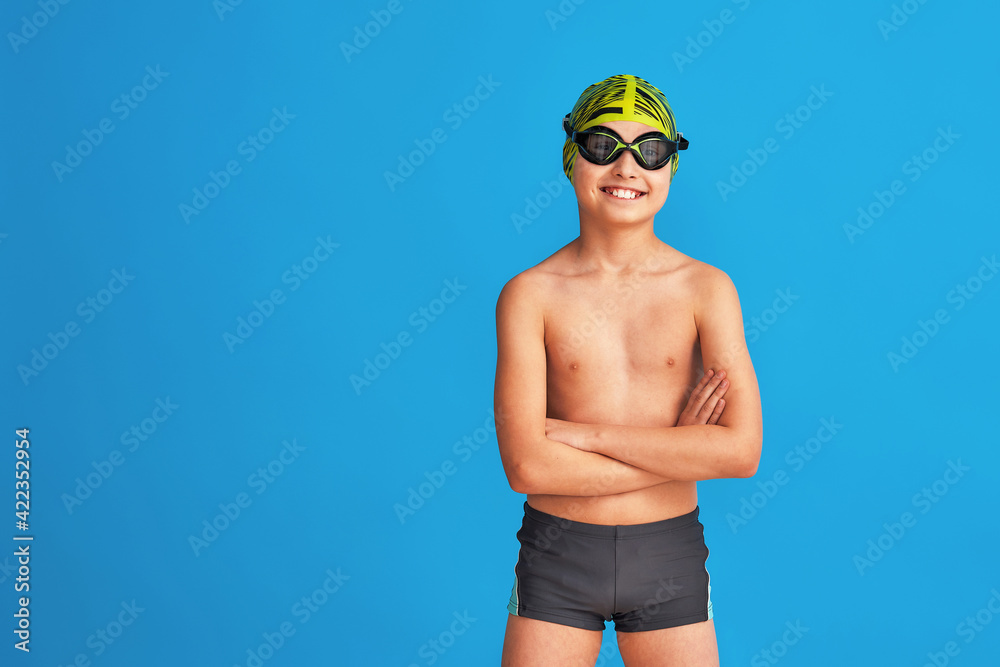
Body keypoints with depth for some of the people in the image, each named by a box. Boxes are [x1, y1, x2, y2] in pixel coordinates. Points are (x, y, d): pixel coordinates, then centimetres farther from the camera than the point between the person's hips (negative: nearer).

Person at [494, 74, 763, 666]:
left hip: (670, 555, 1)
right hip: (558, 554, 0)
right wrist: (679, 449, -12)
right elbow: (527, 466, -14)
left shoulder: (706, 288, -4)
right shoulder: (530, 294, -6)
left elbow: (742, 450, -13)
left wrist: (586, 433, -14)